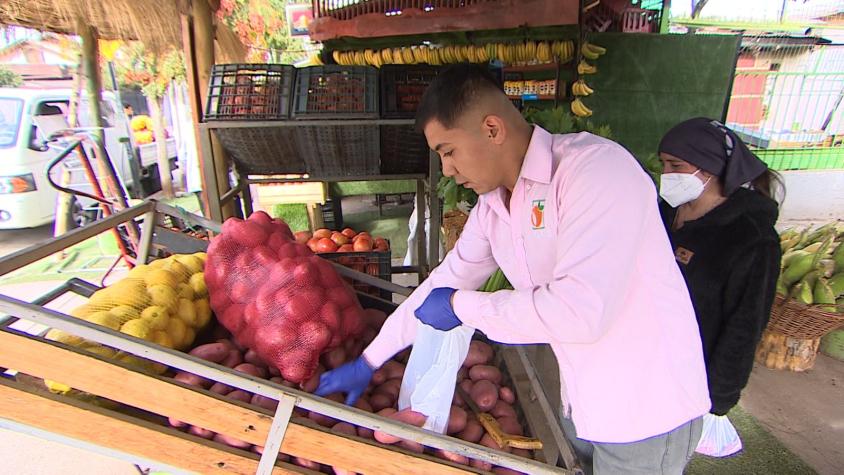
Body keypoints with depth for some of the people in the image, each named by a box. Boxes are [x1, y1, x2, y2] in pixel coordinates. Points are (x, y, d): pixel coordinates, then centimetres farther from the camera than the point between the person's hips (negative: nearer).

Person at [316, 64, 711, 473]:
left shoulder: (597, 166, -24)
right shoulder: (491, 206, -1)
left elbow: (582, 309, -33)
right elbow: (444, 283, 8)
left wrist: (462, 306, -19)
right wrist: (367, 362, 12)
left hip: (647, 412, -6)